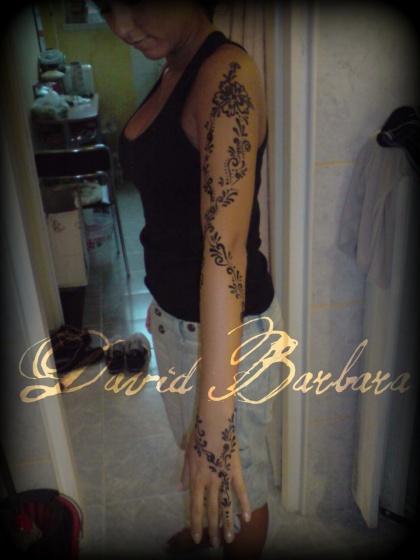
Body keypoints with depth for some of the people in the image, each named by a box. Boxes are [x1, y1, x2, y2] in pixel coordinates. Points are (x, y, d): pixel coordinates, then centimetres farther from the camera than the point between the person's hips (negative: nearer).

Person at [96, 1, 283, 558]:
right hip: (175, 315, 9)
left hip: (228, 326, -9)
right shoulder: (170, 76, 5)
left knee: (236, 484, 16)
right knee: (194, 447, 32)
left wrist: (215, 421, -35)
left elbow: (226, 245, -34)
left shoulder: (226, 73, -24)